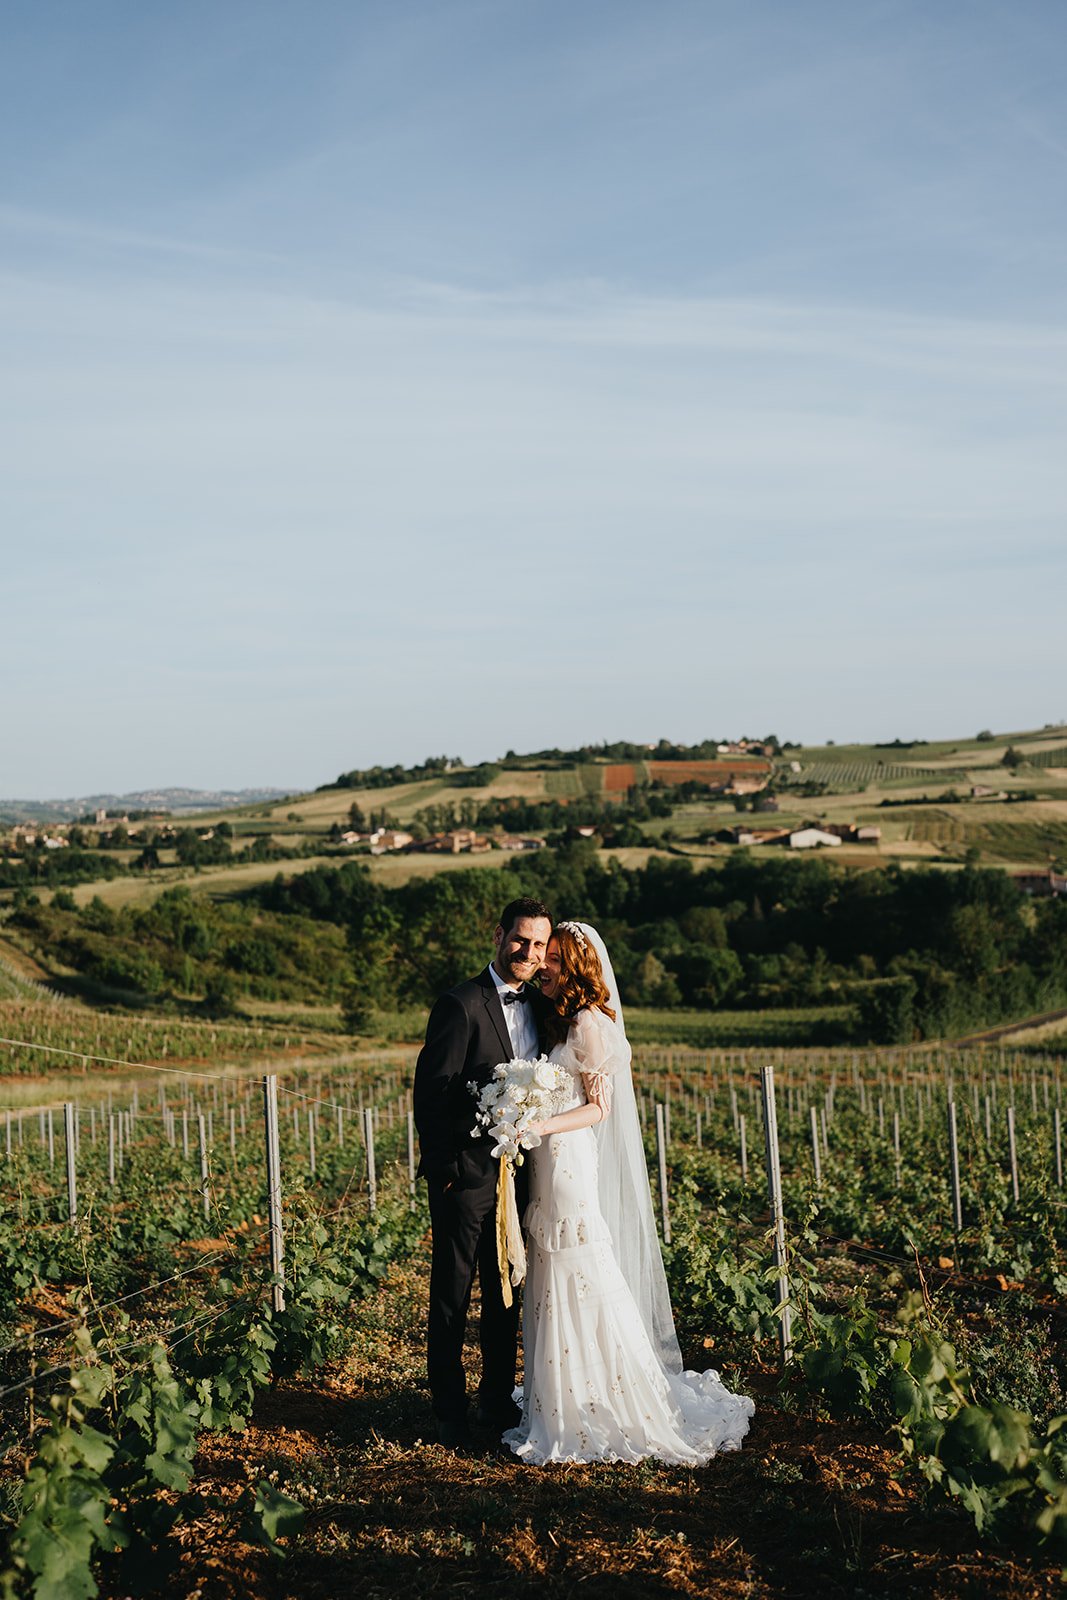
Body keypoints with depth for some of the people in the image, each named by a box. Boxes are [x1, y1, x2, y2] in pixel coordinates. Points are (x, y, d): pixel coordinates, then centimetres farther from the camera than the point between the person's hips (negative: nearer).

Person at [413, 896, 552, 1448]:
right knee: (452, 1296, 4)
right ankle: (450, 1413, 16)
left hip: (517, 1171, 7)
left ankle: (497, 1401, 30)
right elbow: (430, 1092, -14)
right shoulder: (461, 1004, -13)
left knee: (506, 1296, 17)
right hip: (467, 1174, -7)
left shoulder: (541, 1005, 8)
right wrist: (443, 1168, -15)